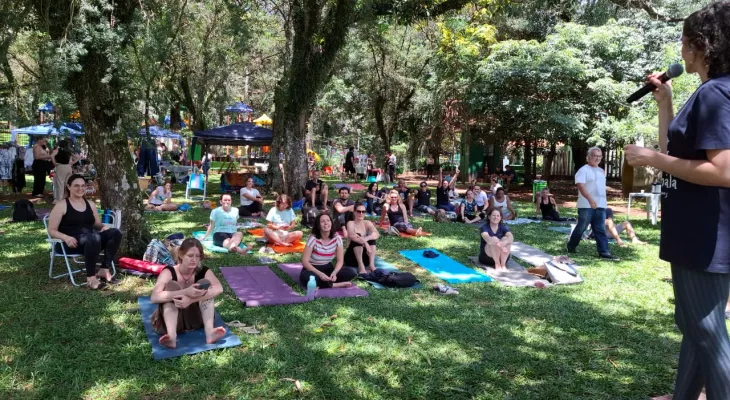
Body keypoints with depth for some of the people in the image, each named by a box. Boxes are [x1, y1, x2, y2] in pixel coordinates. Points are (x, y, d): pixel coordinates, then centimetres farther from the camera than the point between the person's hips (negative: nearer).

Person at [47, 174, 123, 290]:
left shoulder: (90, 204, 18)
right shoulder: (61, 205, 1)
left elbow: (97, 224, 24)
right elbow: (51, 230, -2)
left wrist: (103, 227, -2)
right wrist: (66, 237, -22)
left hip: (91, 239, 6)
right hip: (72, 243, -6)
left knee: (115, 232, -20)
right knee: (94, 237, -39)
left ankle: (104, 270, -20)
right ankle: (91, 278, -32)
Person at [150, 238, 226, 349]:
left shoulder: (203, 271, -8)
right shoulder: (169, 272, -14)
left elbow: (219, 289, -29)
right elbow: (154, 297, -31)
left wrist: (191, 299, -42)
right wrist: (185, 292, -43)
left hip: (195, 318, 2)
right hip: (170, 319, -1)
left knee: (205, 283, -19)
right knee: (171, 286, -25)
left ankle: (209, 331, -37)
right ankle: (171, 336, -47)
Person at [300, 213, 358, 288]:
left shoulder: (337, 239, -9)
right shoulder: (313, 239, -18)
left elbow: (340, 261, -4)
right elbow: (305, 261, -18)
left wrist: (334, 273, -25)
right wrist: (320, 274, -30)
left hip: (328, 269, 3)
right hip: (313, 269, -3)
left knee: (352, 272, -17)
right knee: (305, 277, -39)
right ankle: (334, 284, -26)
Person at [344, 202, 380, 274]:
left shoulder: (367, 223, 0)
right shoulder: (351, 223, -10)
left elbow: (377, 234, -19)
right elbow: (352, 236, -32)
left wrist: (366, 239, -38)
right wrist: (365, 243, -45)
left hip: (364, 257, 3)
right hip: (351, 257, -3)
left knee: (371, 238, -18)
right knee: (356, 239, -28)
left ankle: (371, 264, -27)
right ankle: (361, 266, -35)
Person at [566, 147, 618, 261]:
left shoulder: (601, 171, 18)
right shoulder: (583, 170, -7)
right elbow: (580, 185, -19)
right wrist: (590, 199, -30)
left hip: (600, 205, 7)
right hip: (586, 205, -6)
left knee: (600, 229, 2)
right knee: (581, 227, 1)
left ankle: (604, 252, -1)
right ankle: (571, 246, 19)